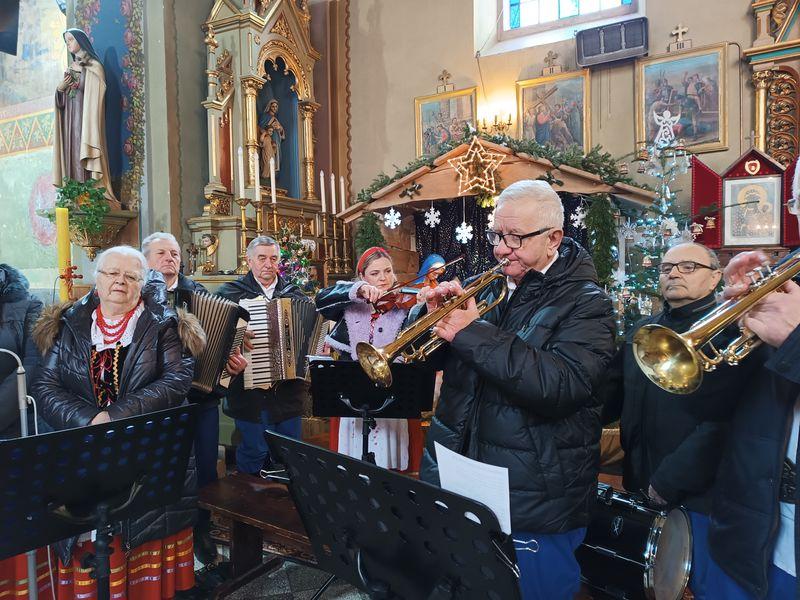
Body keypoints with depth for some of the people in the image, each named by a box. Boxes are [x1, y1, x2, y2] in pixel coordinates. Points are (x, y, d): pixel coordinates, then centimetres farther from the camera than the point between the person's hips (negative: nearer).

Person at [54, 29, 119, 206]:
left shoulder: (93, 66, 3)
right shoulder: (70, 68, 23)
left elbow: (95, 95, -8)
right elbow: (62, 98, 22)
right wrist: (60, 88, 3)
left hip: (85, 116, -7)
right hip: (70, 117, 7)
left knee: (84, 155, -15)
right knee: (71, 154, -1)